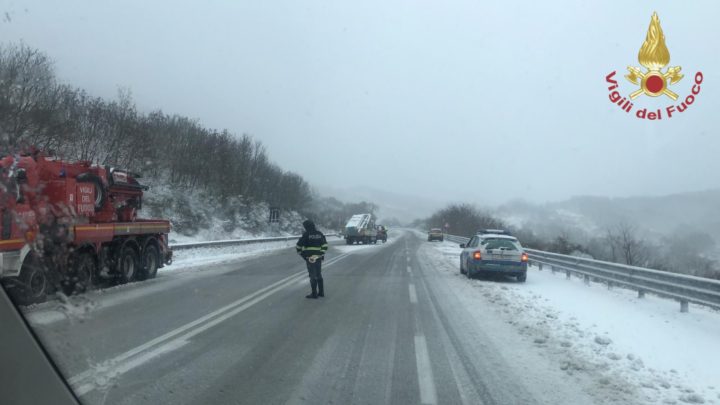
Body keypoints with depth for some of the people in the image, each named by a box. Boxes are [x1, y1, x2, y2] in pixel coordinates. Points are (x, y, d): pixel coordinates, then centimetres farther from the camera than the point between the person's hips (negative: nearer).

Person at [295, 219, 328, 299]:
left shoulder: (306, 235, -9)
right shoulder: (320, 234, 6)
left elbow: (298, 246, -7)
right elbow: (325, 245, 8)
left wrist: (301, 253, 10)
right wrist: (322, 254, 16)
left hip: (309, 258, -5)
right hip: (319, 258, 5)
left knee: (312, 276, -2)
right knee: (319, 275, 16)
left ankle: (314, 293, 1)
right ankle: (321, 292, 21)